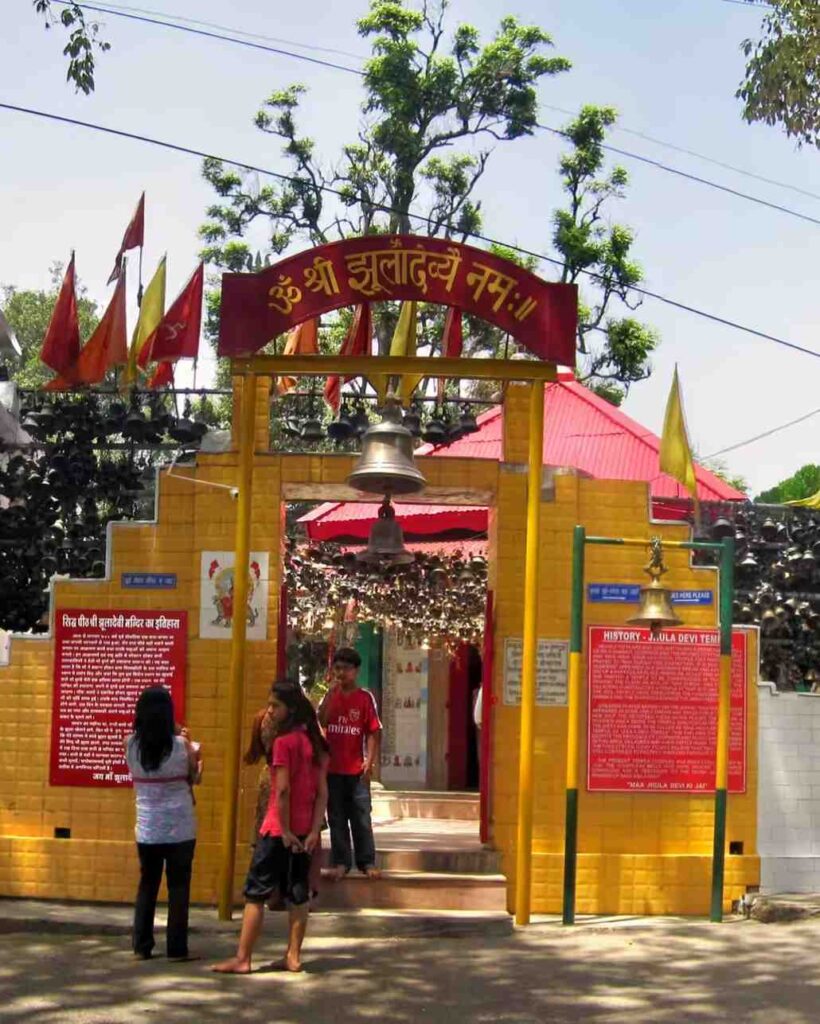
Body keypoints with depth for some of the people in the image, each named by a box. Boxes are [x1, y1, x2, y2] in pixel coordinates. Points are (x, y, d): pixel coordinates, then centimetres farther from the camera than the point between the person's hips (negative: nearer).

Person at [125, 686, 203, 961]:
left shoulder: (131, 744, -5)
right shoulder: (181, 745, -12)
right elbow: (194, 778, 0)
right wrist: (197, 755, 19)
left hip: (147, 828, 3)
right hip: (180, 827, -2)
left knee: (147, 885, 13)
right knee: (178, 887, 6)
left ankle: (142, 946, 14)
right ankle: (176, 948, 7)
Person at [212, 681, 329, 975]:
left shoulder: (284, 742, -14)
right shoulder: (315, 742, 8)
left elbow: (283, 789, -20)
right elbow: (322, 791, 5)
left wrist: (285, 831, -15)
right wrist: (314, 831, 1)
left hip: (279, 829, -7)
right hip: (304, 830, 7)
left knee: (256, 893, 0)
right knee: (298, 894, 10)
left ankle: (242, 959, 2)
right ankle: (293, 956, 13)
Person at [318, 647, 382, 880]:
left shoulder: (365, 697, -2)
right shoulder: (330, 696, 6)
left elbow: (373, 732, -3)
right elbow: (321, 721, -11)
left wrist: (369, 761, -11)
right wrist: (332, 692, -15)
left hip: (357, 769, -2)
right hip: (333, 768, 3)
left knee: (361, 817, 1)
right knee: (336, 818, 7)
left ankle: (367, 862, 8)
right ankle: (340, 862, 13)